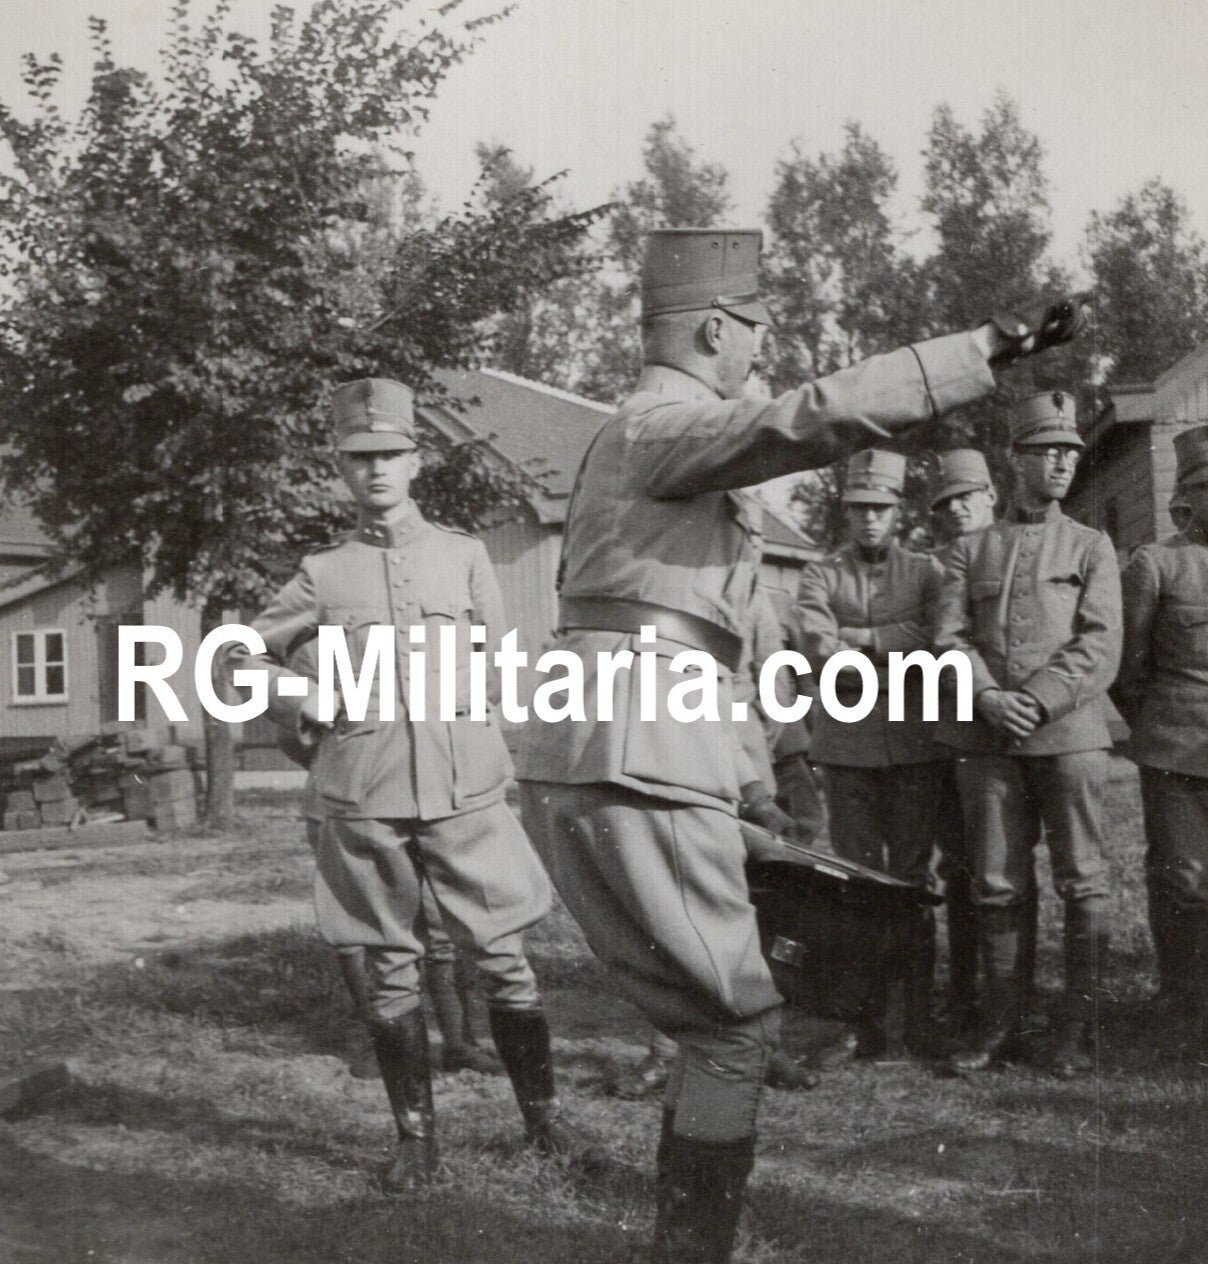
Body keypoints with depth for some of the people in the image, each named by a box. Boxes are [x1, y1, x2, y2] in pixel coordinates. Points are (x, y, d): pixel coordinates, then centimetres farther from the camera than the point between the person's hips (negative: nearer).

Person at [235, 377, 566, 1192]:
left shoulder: (464, 554, 8)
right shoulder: (323, 573, 7)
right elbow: (244, 657, 16)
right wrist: (309, 702, 2)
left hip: (465, 789, 0)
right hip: (365, 798, 1)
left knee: (503, 959, 2)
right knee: (392, 973, 7)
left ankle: (542, 1110, 19)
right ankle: (416, 1136, 18)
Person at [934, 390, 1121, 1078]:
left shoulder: (1092, 546, 9)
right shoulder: (971, 550, 13)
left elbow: (1100, 649, -3)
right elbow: (950, 639, 3)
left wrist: (1035, 701, -15)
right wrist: (990, 699, -14)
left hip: (1070, 734, -1)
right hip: (989, 741, 1)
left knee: (1084, 884, 0)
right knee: (999, 888, 4)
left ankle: (1078, 1031, 9)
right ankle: (1001, 1027, 13)